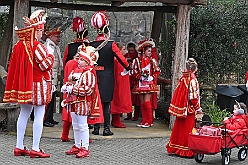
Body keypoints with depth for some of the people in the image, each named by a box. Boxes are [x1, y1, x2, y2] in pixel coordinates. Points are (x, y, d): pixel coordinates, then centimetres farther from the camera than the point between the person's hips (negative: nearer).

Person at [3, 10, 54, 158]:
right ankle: (35, 149, -2)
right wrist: (50, 54, 0)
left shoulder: (19, 45, 6)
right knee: (39, 115, -3)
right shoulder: (37, 46, -17)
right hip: (38, 85, -8)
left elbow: (15, 65, 13)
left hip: (24, 84, 8)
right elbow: (45, 65, -15)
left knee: (24, 114, 14)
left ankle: (19, 147, 18)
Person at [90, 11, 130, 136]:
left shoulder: (91, 45, 0)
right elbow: (120, 57, -3)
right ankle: (106, 129, 2)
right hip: (107, 77, -3)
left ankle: (96, 128, 10)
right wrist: (128, 67, 12)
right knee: (106, 103, 1)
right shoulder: (111, 45, -8)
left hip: (95, 76, 3)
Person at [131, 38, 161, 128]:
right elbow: (134, 71, 1)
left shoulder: (152, 60, 4)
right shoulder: (137, 60, 2)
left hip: (149, 83, -1)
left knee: (147, 102, -8)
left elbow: (157, 71, 6)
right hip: (140, 84, 1)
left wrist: (152, 77, -8)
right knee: (142, 102, 4)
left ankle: (149, 121, -1)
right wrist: (140, 77, -11)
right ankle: (144, 121, 11)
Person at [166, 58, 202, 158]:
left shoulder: (183, 77, 4)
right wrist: (198, 108, -7)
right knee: (187, 128, 0)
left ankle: (174, 148, 25)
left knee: (178, 127, 16)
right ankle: (186, 151, 5)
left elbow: (178, 93, 10)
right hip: (189, 108, -7)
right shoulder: (192, 79, -15)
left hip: (180, 108, 7)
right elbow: (193, 96, -17)